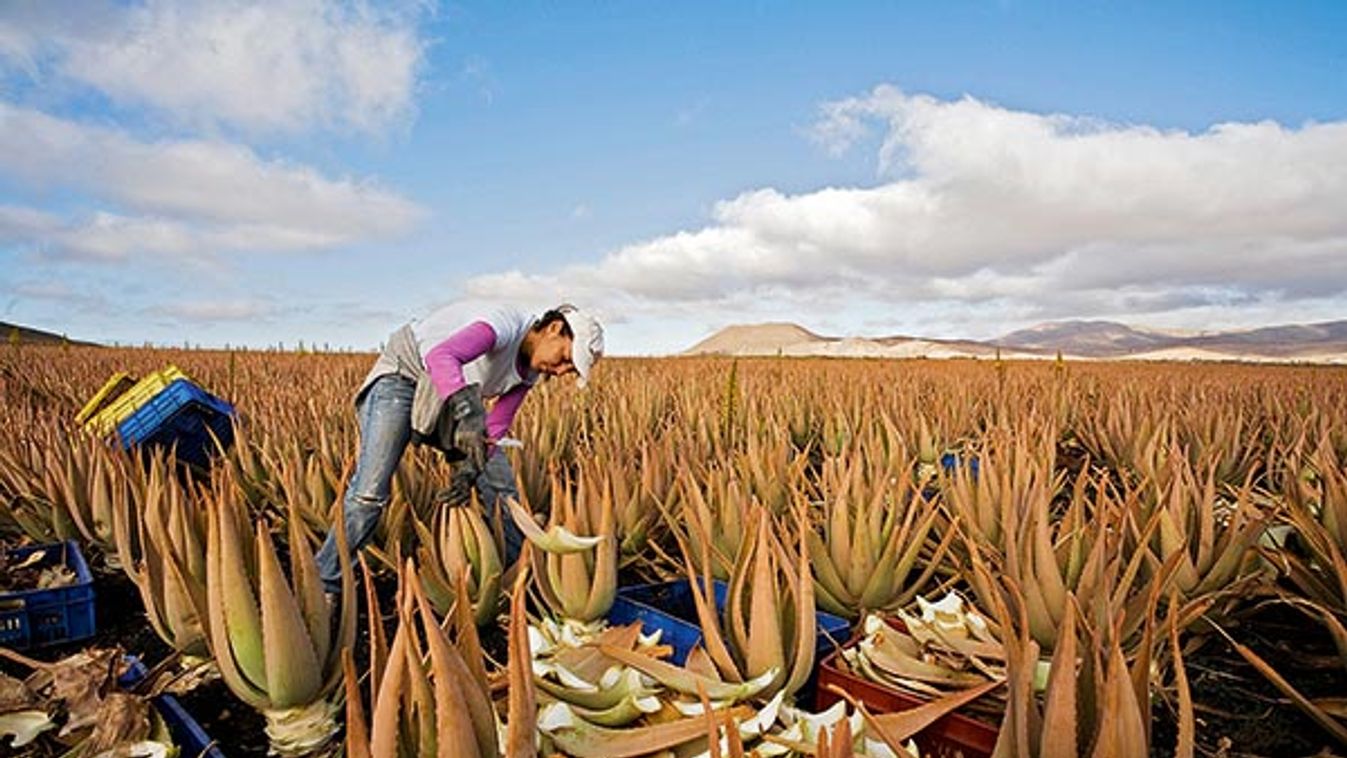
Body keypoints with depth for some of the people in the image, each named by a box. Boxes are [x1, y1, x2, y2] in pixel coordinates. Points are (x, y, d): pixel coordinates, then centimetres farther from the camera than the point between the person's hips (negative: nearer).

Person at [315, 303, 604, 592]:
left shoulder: (530, 371, -5)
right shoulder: (510, 324, -30)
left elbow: (496, 426, -5)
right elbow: (440, 356, -47)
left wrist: (469, 467, -22)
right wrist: (468, 412, -61)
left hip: (448, 401, 8)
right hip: (402, 375, -7)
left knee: (501, 485, 3)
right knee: (369, 492, -18)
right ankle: (325, 587, 0)